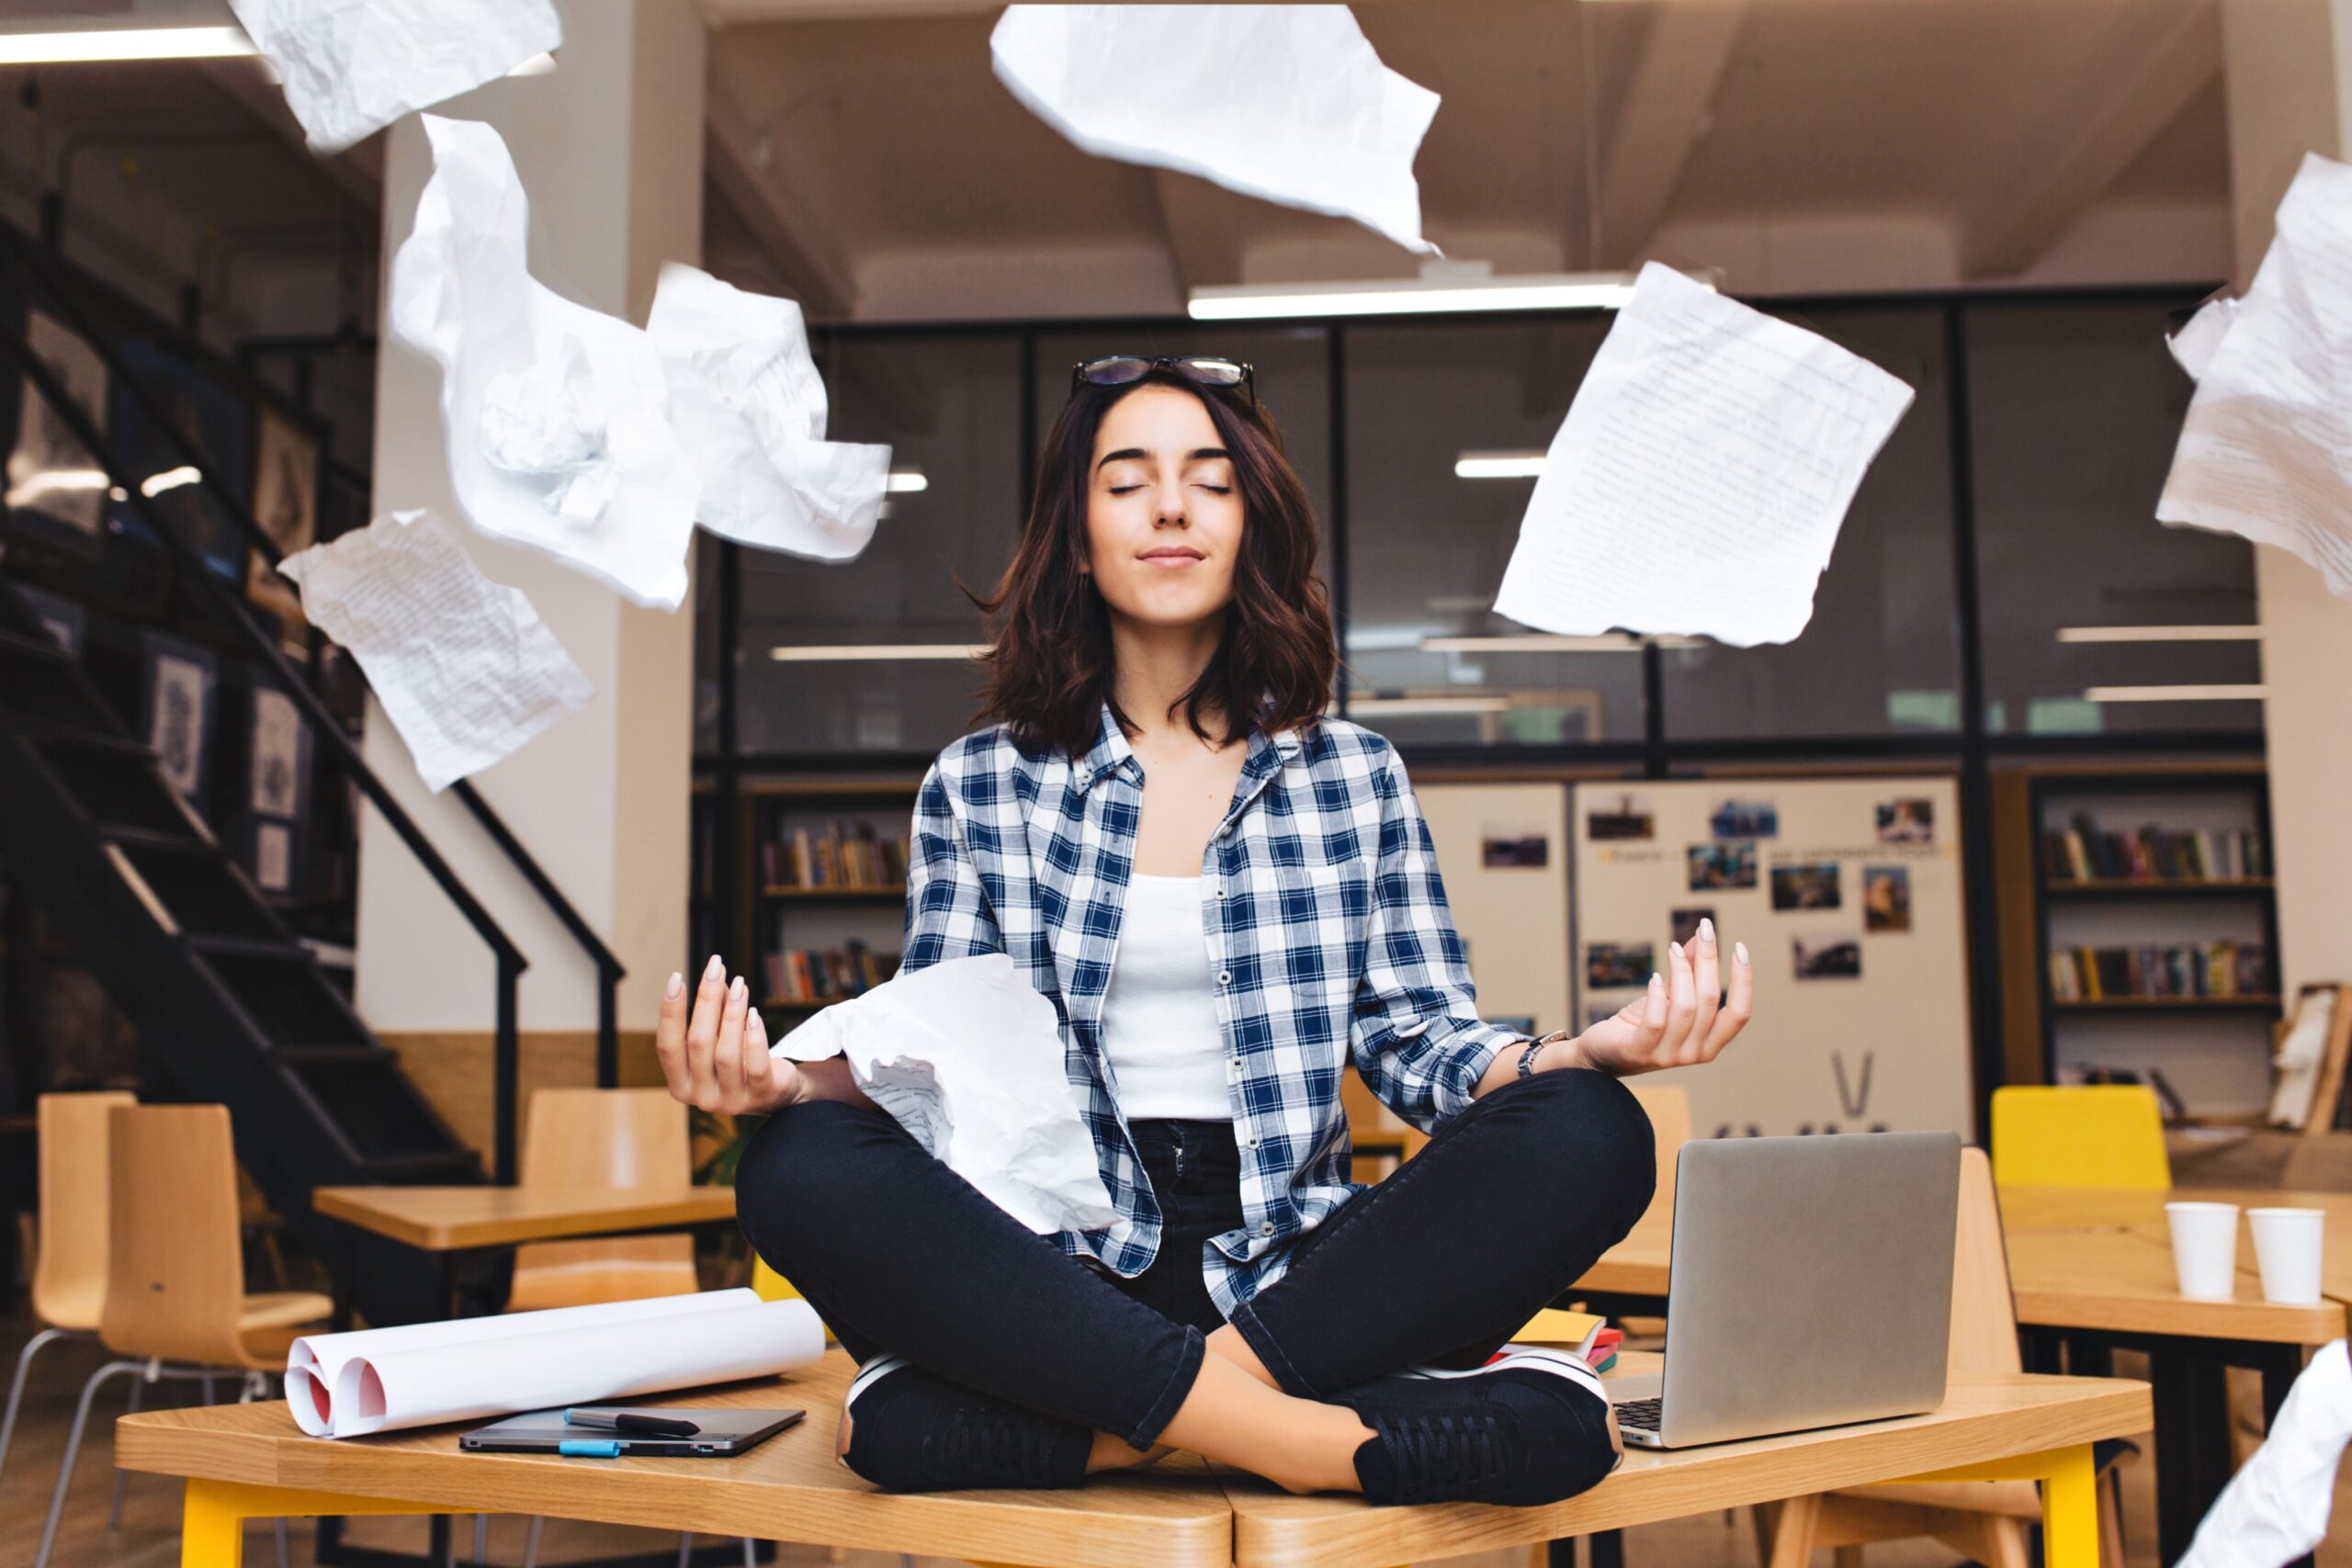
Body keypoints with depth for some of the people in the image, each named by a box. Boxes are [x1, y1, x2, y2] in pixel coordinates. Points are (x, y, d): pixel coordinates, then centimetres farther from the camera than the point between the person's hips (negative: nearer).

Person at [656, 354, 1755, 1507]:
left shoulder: (1354, 774, 12)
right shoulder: (977, 786, 11)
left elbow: (1419, 1037, 8)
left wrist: (1585, 1052, -14)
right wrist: (791, 1079, -17)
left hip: (1293, 1269, 1)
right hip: (1062, 1271, 0)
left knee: (1588, 1134, -26)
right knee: (802, 1170, -30)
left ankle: (1120, 1431, -26)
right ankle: (1312, 1438, -33)